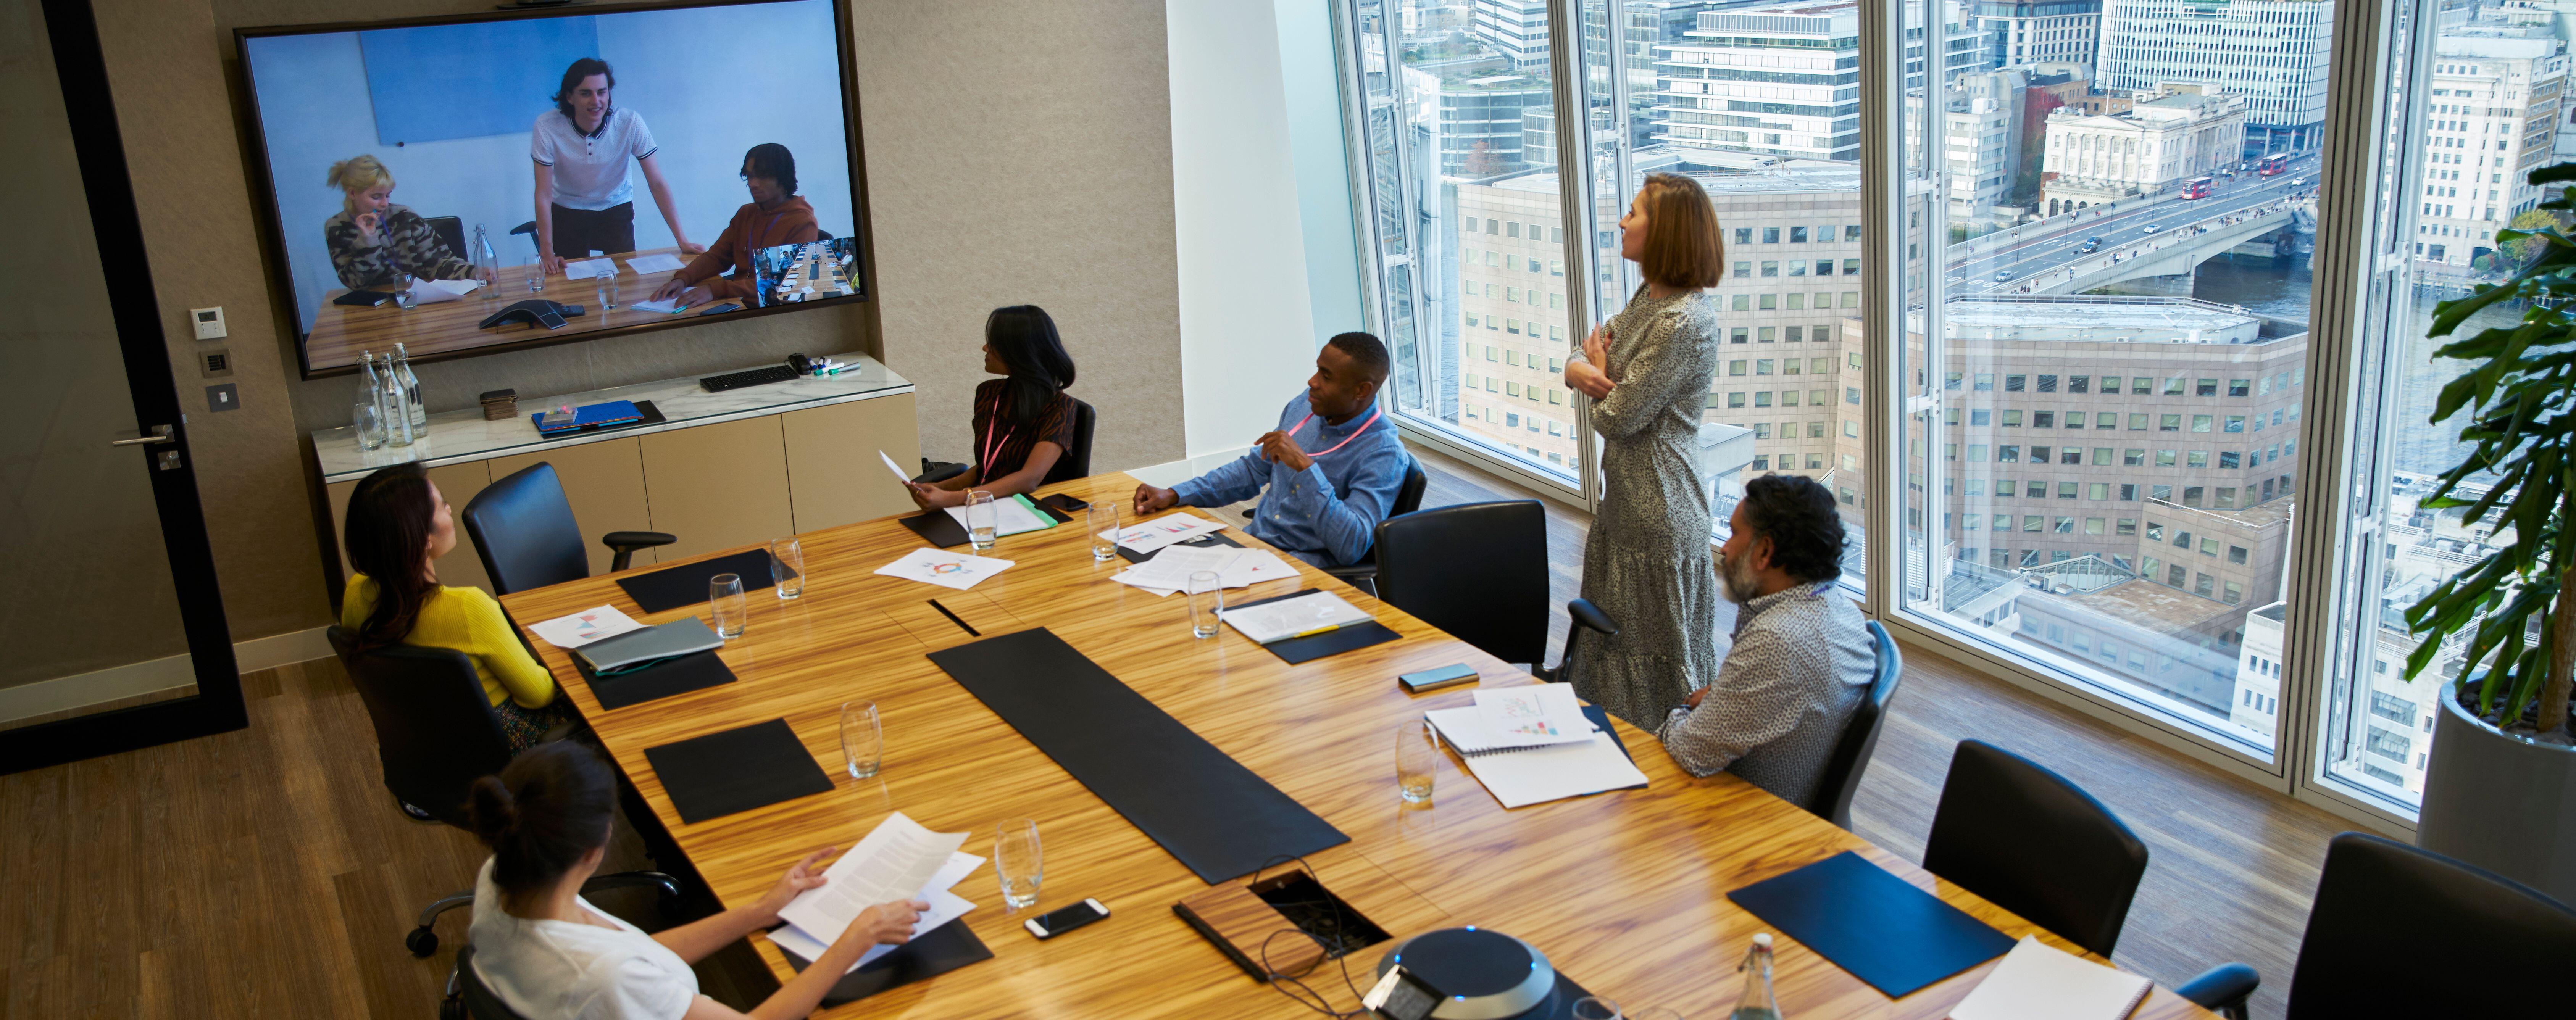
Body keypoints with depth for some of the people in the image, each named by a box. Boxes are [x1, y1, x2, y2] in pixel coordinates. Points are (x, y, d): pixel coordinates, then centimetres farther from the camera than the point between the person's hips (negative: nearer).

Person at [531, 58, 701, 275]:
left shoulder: (630, 123, -22)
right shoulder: (547, 127, -23)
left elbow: (657, 183, -19)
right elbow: (544, 194, -20)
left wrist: (682, 240, -23)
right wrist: (546, 253, -25)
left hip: (616, 210, 1)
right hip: (566, 213, 0)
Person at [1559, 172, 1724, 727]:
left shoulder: (1685, 321, -24)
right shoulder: (1649, 298, 8)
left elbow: (1618, 418, -21)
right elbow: (1581, 358, 13)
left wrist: (1600, 373, 0)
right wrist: (1582, 371, -12)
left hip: (1660, 513, -10)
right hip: (1625, 498, 10)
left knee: (1659, 647, 3)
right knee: (1615, 633, 21)